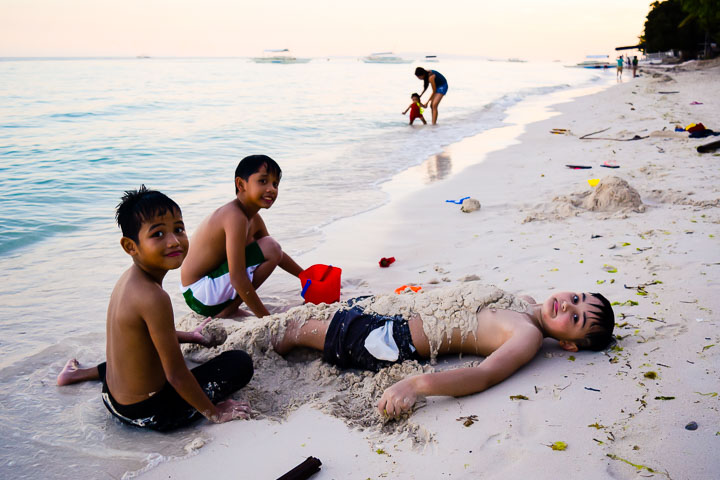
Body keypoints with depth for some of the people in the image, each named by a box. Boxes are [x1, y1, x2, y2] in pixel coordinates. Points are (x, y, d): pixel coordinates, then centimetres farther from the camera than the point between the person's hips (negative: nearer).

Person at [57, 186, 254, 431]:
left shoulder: (128, 278, -2)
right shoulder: (153, 297, -29)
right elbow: (176, 375, -24)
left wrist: (189, 336, 29)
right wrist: (213, 412, -11)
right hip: (148, 413, -9)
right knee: (240, 362, -6)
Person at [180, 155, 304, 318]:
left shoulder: (254, 219, 9)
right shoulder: (236, 217, -21)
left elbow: (278, 255, 25)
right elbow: (237, 279, -26)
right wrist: (266, 317, -21)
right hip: (199, 294, -10)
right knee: (270, 247, -17)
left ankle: (228, 310, 14)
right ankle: (227, 312, -8)